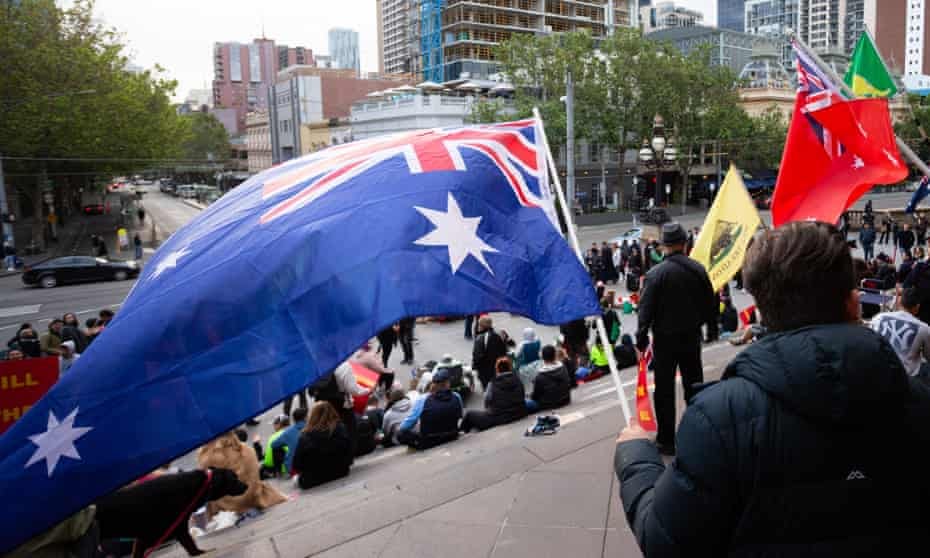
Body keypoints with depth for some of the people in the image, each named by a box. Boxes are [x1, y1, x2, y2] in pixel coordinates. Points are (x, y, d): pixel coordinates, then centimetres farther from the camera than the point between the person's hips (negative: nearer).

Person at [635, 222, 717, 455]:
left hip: (665, 338, -4)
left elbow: (646, 309, -14)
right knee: (694, 384, 17)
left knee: (665, 389, 5)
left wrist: (642, 336, -4)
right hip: (692, 336, 4)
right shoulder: (698, 269, -3)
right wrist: (712, 328, 19)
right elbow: (710, 302, 6)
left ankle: (666, 440, 10)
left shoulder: (656, 273, -15)